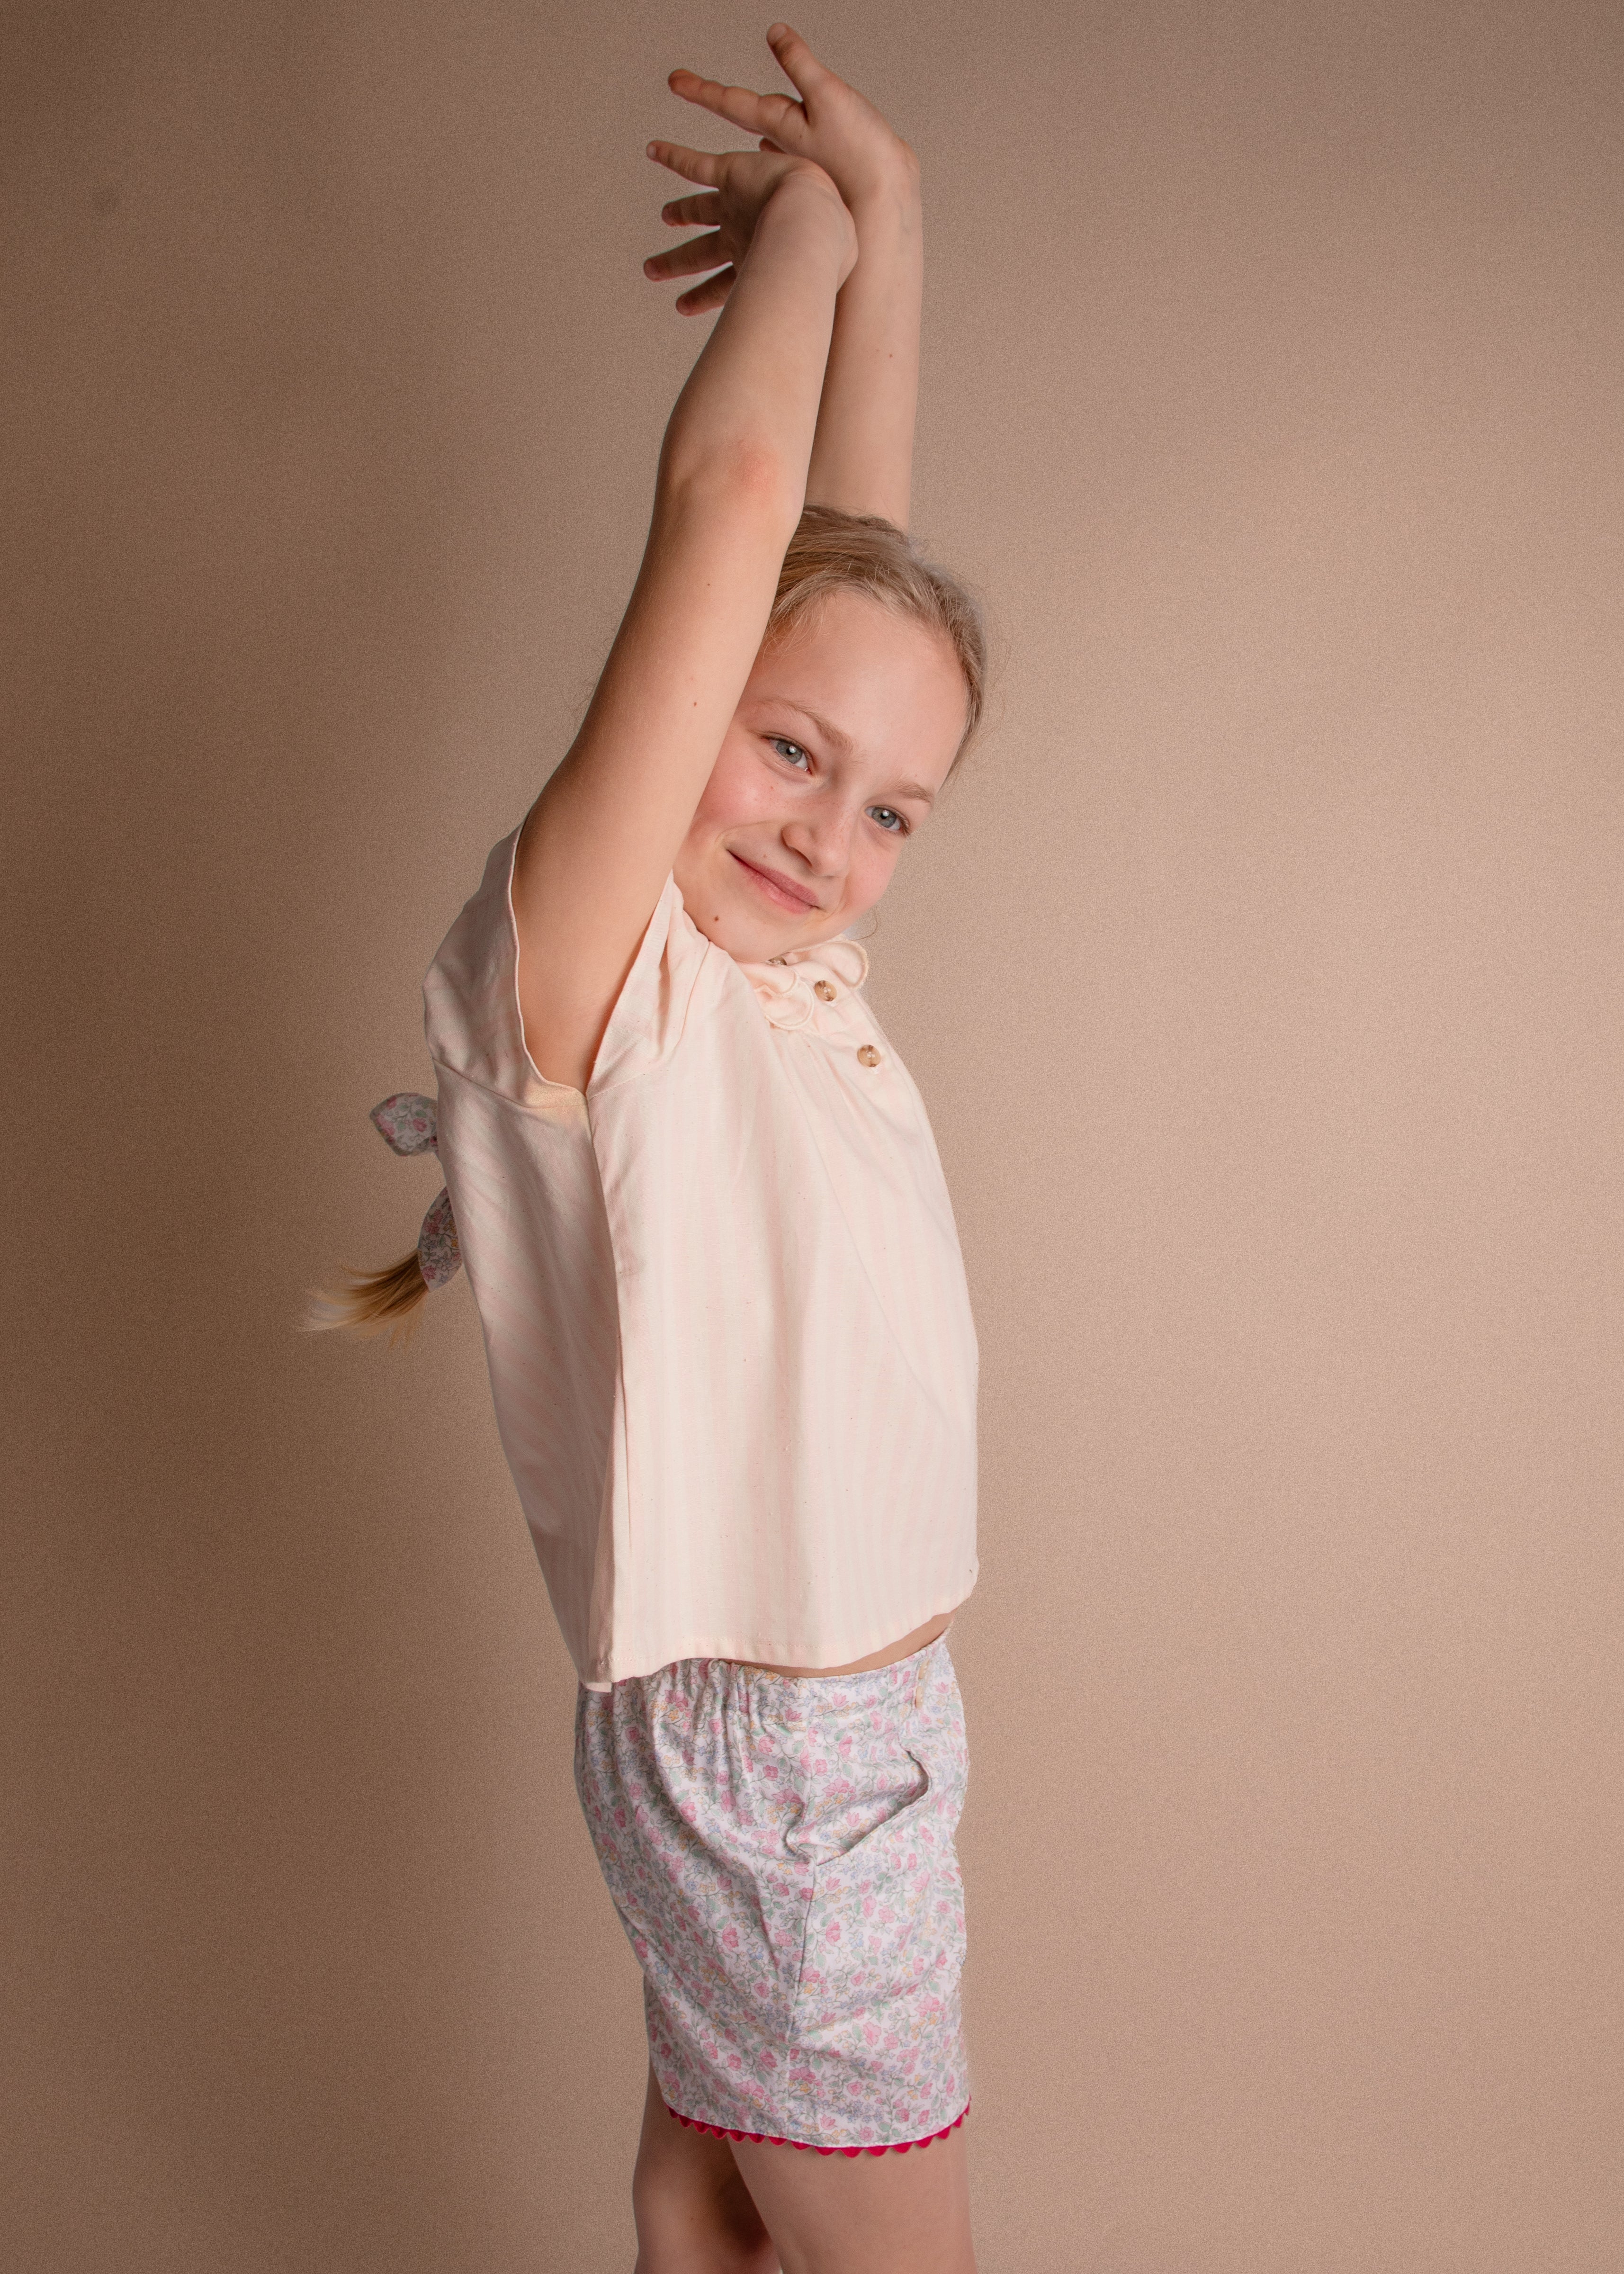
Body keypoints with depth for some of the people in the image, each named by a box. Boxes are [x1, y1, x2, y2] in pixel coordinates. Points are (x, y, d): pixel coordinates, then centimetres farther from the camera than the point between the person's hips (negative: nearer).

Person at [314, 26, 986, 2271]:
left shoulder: (774, 962, 0)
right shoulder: (577, 964, -20)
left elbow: (857, 530, 1)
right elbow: (733, 501, -25)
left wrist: (887, 212, 0)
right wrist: (807, 227, -9)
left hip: (831, 1728, 7)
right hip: (775, 1762, -7)